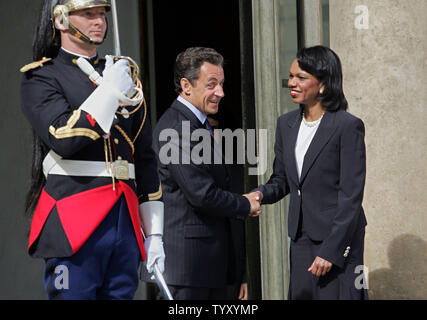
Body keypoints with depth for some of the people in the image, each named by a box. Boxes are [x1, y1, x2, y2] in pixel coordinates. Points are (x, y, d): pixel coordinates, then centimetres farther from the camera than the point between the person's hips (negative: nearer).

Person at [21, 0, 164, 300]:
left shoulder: (124, 76, 19)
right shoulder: (41, 77, 1)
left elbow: (145, 160, 19)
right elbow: (63, 138, -18)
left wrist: (154, 234, 14)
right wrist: (110, 90, -11)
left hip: (125, 219, 6)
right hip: (74, 224, -5)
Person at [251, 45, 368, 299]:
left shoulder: (348, 126, -12)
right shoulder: (287, 124, 9)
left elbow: (351, 195, -14)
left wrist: (330, 250, -16)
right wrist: (259, 195, -6)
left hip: (338, 240, -6)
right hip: (301, 238, 6)